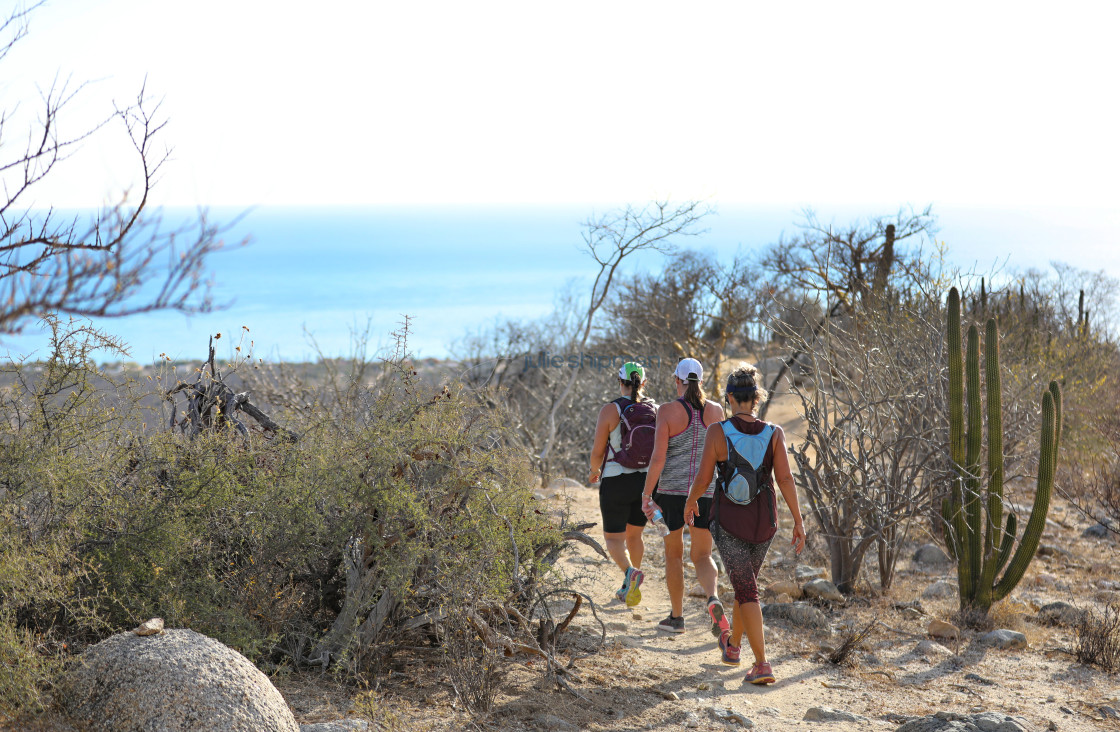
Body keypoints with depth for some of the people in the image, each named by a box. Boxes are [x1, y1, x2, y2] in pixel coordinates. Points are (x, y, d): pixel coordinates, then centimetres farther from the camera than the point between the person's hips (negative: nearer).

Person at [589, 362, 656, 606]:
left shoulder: (610, 410, -11)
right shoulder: (656, 409, 1)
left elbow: (597, 452, -8)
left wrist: (594, 472, 13)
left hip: (616, 483, -4)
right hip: (647, 482, 4)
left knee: (613, 538, 6)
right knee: (634, 534, 21)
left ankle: (630, 572, -22)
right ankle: (629, 588, 27)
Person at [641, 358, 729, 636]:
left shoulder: (668, 411, -10)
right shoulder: (716, 410, 1)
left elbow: (658, 457, -14)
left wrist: (646, 495, -8)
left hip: (671, 490, -2)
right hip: (707, 491, 2)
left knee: (673, 553, 16)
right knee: (702, 557, 7)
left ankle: (676, 617, 23)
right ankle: (713, 599, -23)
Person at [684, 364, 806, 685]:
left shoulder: (717, 432, -13)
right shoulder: (774, 433, -7)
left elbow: (702, 478, -8)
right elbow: (785, 478, -12)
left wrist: (690, 503, 12)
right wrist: (798, 521, -5)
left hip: (729, 520, -3)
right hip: (764, 520, 3)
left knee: (747, 590, -2)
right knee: (746, 580, 24)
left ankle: (762, 664, -12)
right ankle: (732, 645, 43)